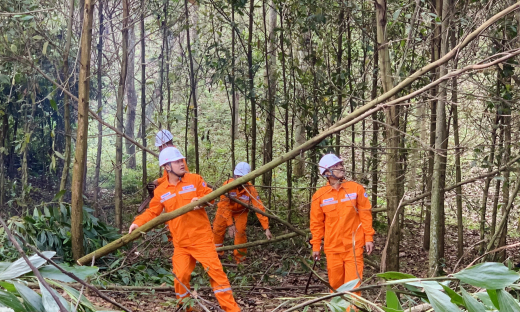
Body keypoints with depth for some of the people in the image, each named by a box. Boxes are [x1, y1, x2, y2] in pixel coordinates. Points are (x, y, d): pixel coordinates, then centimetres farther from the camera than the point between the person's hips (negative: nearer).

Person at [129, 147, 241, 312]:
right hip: (180, 242, 2)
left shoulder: (195, 179, -1)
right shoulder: (160, 191, 5)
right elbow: (152, 212, 8)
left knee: (215, 270, -7)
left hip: (201, 237, -2)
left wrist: (200, 200, -22)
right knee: (180, 276, 1)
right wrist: (138, 222, -8)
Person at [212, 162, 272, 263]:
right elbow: (225, 206, -31)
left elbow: (259, 208, -34)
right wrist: (230, 224, -33)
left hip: (240, 211, 0)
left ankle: (240, 258, 9)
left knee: (240, 232, -9)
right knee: (218, 229, -1)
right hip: (225, 209, 0)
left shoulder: (250, 189, -35)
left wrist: (266, 228, -38)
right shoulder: (227, 185, -36)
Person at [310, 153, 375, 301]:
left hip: (354, 247, -1)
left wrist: (369, 238, -1)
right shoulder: (319, 195, 1)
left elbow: (365, 215, 4)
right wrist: (316, 246, 6)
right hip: (332, 248, 1)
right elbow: (316, 223, 6)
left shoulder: (356, 188, 1)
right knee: (336, 283, 9)